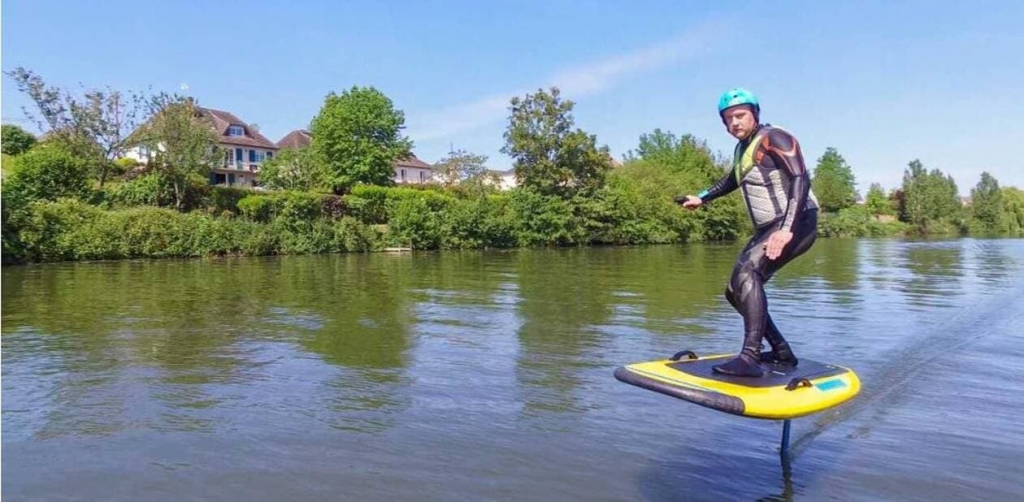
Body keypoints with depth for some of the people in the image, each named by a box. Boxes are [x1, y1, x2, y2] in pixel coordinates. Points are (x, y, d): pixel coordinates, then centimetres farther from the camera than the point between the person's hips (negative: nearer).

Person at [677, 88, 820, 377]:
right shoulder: (742, 149, 14)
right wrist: (701, 199, 40)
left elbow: (801, 180, -23)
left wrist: (786, 229, -34)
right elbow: (732, 180, 35)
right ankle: (782, 352, 15)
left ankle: (750, 357, -34)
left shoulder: (773, 138, -11)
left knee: (746, 273, -31)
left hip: (797, 224, -9)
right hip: (768, 229, 9)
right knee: (736, 291, 6)